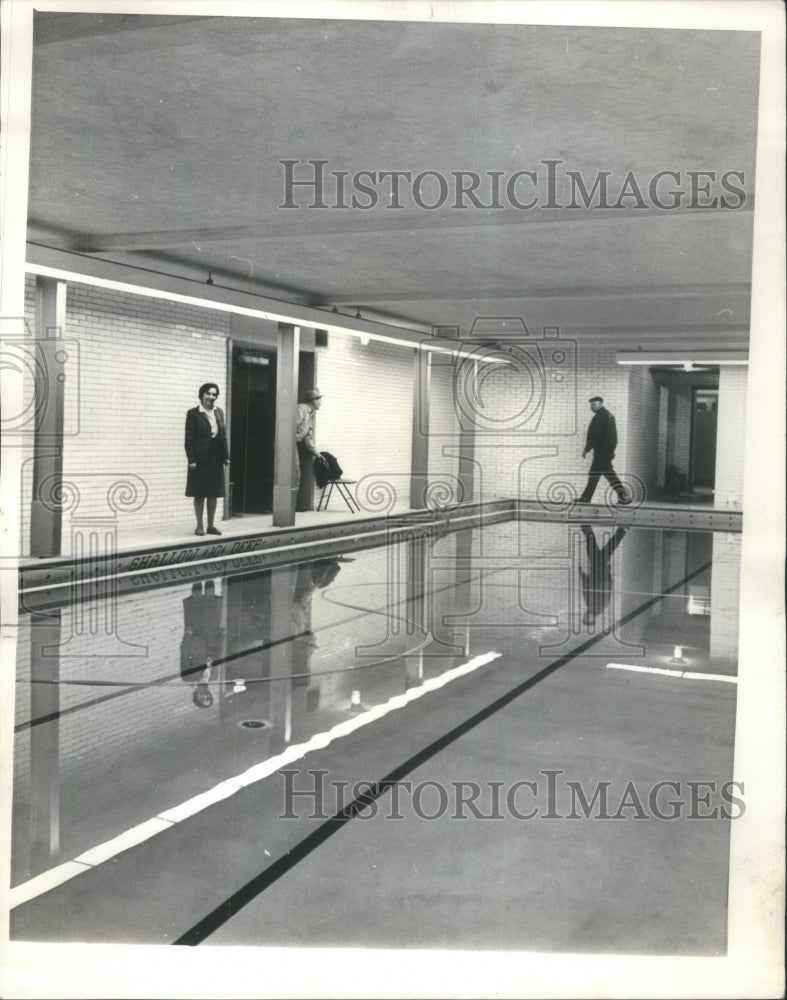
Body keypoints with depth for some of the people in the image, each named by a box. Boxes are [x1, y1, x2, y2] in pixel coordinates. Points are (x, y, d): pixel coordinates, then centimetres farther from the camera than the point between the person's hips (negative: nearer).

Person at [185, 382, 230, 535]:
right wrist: (191, 459, -14)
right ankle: (199, 525, 11)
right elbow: (189, 439, -8)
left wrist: (226, 456, 4)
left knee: (213, 494, 9)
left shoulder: (219, 412, 10)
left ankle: (211, 525, 18)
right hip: (200, 459, -5)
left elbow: (224, 435, 11)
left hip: (216, 459, 5)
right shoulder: (193, 413, -5)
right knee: (199, 494, 3)